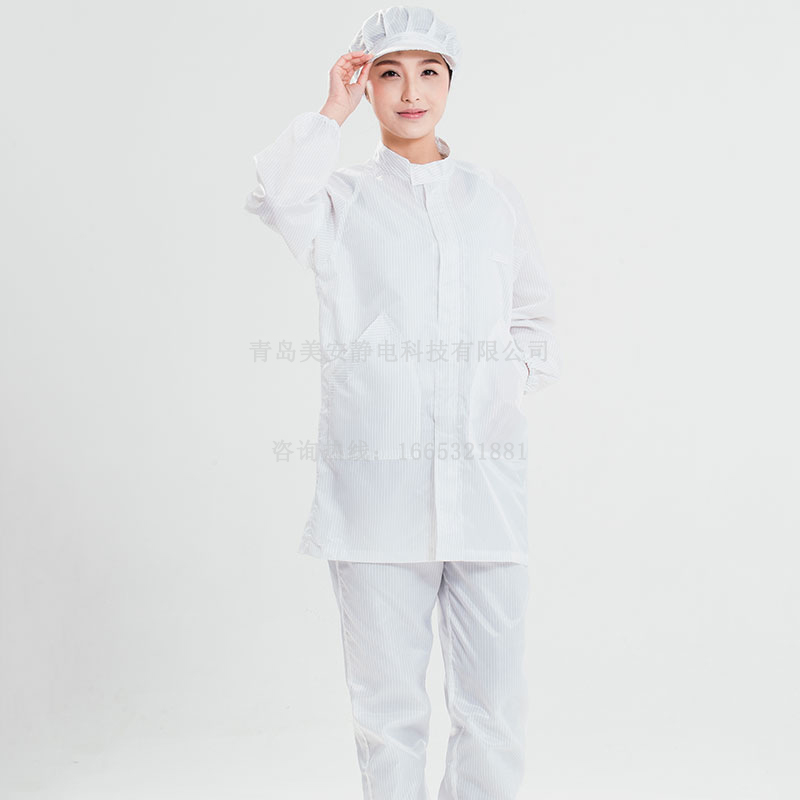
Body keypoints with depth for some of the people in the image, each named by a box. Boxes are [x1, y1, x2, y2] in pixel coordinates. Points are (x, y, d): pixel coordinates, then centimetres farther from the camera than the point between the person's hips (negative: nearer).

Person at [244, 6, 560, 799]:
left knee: (495, 710, 5)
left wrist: (517, 371, 6)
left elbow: (534, 316, 24)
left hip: (486, 483, 2)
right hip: (375, 482, -2)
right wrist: (332, 112, -6)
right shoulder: (341, 198, 7)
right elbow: (275, 196, -17)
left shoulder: (496, 198, 15)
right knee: (388, 707, 7)